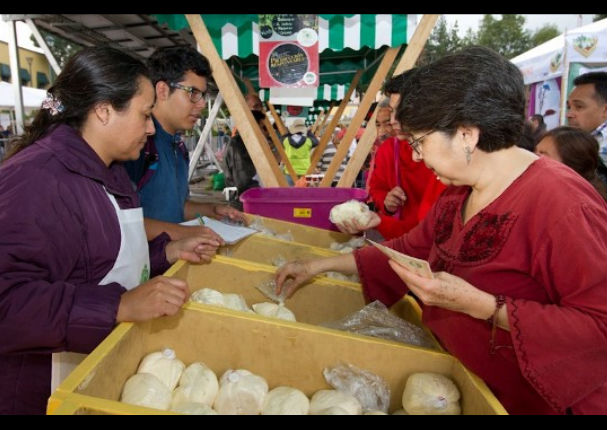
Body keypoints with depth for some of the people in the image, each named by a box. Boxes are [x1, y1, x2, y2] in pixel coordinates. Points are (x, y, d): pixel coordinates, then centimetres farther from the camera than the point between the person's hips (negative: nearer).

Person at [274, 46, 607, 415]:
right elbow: (410, 249, 9)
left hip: (539, 401, -6)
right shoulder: (458, 191, 0)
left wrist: (478, 304, -30)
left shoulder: (559, 202, -26)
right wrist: (318, 266, 6)